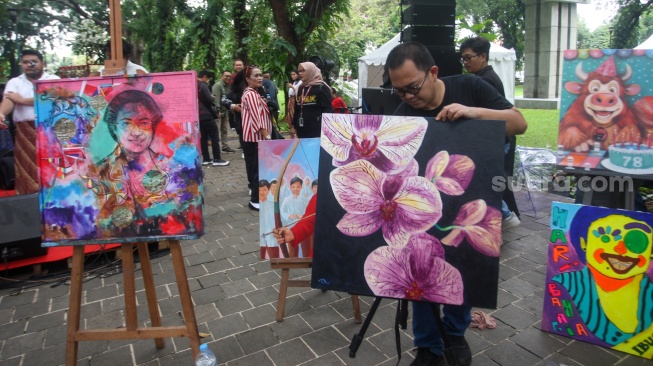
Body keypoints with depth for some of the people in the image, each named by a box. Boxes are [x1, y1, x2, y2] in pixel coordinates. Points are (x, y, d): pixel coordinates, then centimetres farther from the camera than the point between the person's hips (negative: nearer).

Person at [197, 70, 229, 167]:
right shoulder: (203, 86, -12)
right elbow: (209, 100, -18)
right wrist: (212, 97, 2)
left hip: (198, 115, 8)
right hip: (206, 115, -8)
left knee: (203, 137, 10)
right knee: (214, 137, -5)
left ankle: (206, 159, 10)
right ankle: (217, 159, -6)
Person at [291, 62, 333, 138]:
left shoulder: (322, 88, -4)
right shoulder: (300, 88, 16)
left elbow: (328, 110, -9)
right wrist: (294, 125, 19)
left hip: (316, 130, -6)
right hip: (301, 130, 6)